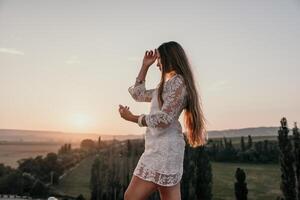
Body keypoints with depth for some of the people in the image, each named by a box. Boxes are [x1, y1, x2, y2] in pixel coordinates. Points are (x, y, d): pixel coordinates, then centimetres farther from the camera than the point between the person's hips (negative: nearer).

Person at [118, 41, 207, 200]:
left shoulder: (178, 81, -7)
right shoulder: (166, 85, 22)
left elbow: (164, 119, -16)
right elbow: (138, 94, 28)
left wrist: (132, 118, -8)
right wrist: (145, 66, 24)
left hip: (164, 148, -10)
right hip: (160, 147, 10)